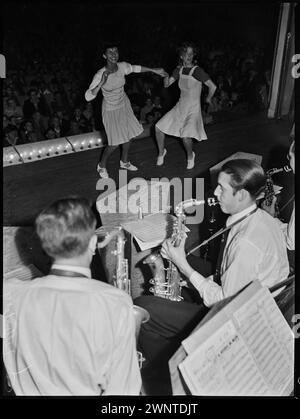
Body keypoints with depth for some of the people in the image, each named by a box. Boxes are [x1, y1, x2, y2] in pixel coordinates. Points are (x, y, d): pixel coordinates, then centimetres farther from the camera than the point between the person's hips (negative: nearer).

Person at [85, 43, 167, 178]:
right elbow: (88, 97, -32)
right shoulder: (100, 75, -28)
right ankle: (101, 166, 25)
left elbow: (135, 68, 9)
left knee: (128, 134, 16)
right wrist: (101, 83, -45)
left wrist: (154, 70, 13)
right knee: (114, 143, -3)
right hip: (111, 110, -6)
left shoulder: (122, 66, -14)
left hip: (124, 105, 6)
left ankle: (124, 162, 41)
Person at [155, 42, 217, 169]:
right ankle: (161, 152, 28)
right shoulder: (179, 69, 3)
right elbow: (166, 84, 4)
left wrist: (208, 99, 0)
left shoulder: (197, 71, -17)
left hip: (193, 110, -6)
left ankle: (190, 156, 8)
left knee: (185, 136, -26)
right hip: (180, 107, 6)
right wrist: (165, 75, -16)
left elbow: (213, 87, -17)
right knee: (158, 127, 2)